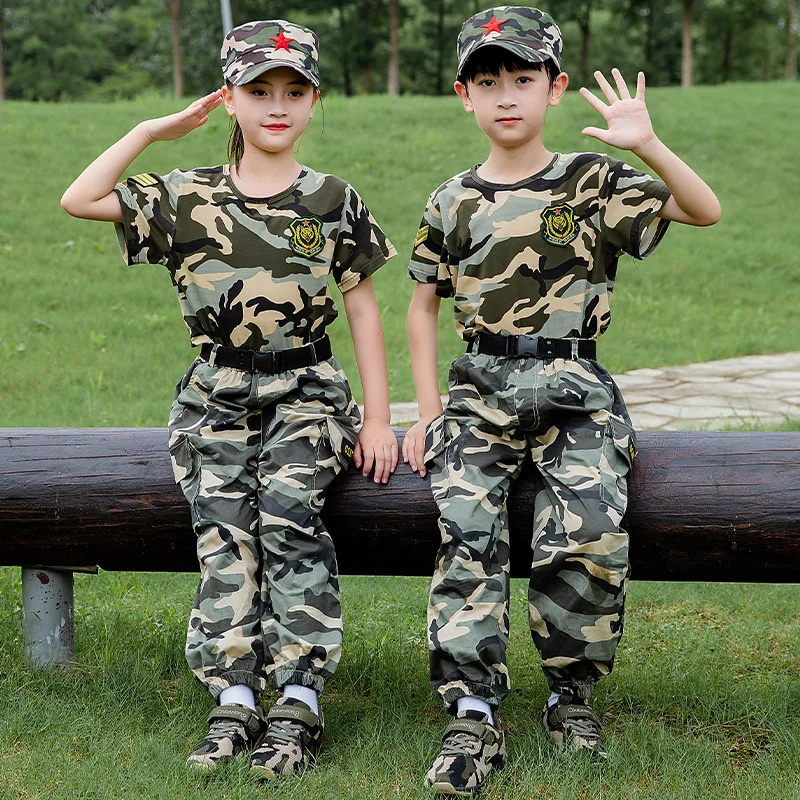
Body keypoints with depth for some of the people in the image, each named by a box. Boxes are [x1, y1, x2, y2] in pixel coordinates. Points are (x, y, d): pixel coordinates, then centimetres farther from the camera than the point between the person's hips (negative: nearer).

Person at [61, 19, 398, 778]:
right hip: (216, 397, 2)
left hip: (304, 390, -1)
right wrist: (156, 129, 1)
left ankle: (297, 702, -22)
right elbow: (79, 200, -4)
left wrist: (376, 418, 0)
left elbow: (362, 309, 6)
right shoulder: (187, 198, 6)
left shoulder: (333, 202, 5)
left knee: (287, 515, -25)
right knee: (223, 533, -18)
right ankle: (234, 702, -16)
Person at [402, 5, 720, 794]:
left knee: (589, 533, -24)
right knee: (466, 535, -21)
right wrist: (427, 409, 9)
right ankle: (473, 715, -18)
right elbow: (423, 305, 19)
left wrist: (648, 146, -22)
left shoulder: (594, 182, 4)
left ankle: (571, 694, -2)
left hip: (574, 387, -2)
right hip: (481, 389, 2)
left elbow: (705, 212, -6)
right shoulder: (452, 203, 11)